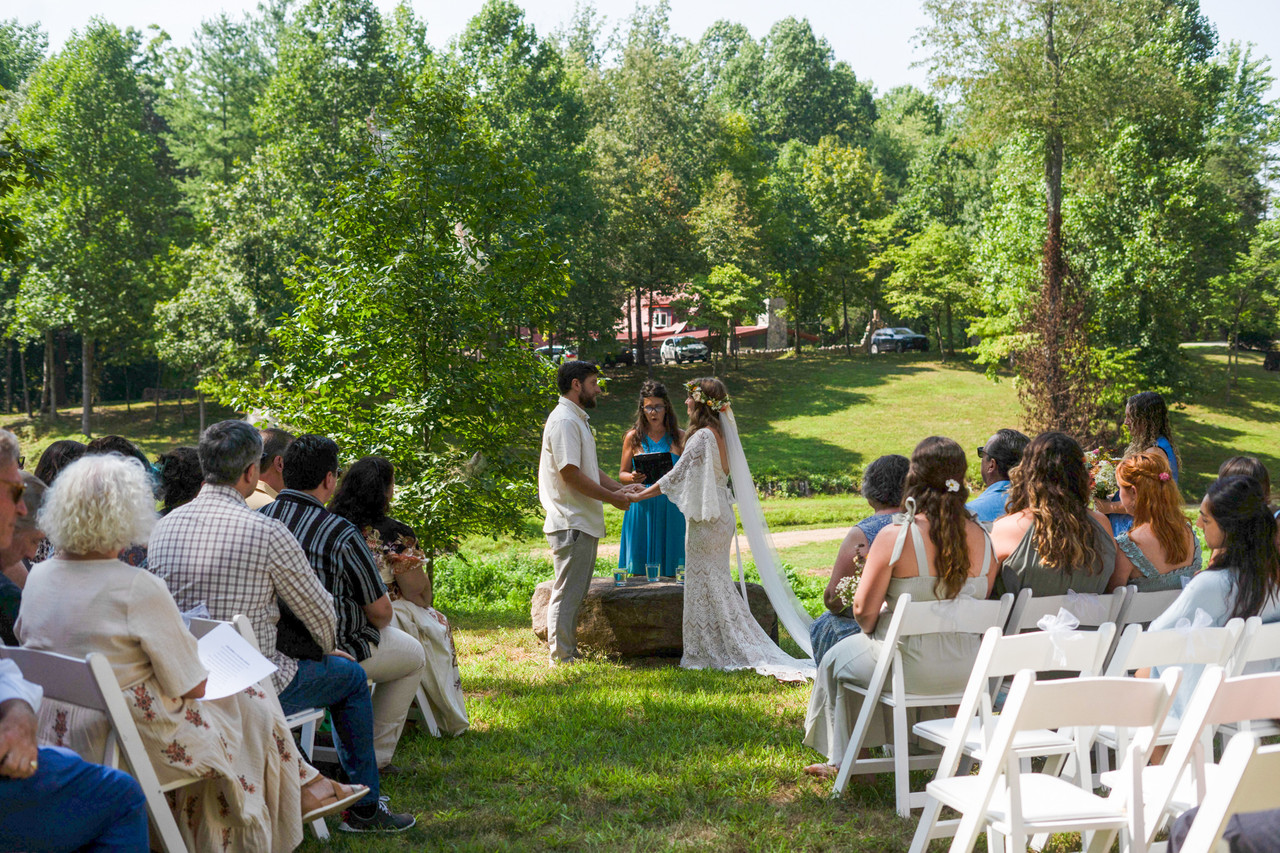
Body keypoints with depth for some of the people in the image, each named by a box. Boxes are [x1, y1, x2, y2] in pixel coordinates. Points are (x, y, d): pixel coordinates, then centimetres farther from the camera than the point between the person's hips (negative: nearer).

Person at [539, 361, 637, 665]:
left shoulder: (578, 420, 20)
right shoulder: (564, 421, -14)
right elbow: (570, 473, -21)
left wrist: (621, 488, 11)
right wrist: (612, 497, -13)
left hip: (583, 524, 11)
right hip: (570, 524, -11)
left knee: (575, 594, 14)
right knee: (566, 594, -6)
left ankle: (569, 653, 20)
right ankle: (561, 658, -1)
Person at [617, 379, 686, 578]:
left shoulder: (680, 437, 7)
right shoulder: (633, 437, 7)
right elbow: (622, 474, 10)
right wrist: (632, 478, -12)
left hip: (671, 507, 0)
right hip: (642, 507, 0)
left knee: (672, 570, -2)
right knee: (640, 569, -1)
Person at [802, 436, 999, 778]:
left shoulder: (894, 538, -19)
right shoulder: (982, 539, -6)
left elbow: (864, 611, -12)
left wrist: (874, 629, 10)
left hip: (911, 671, -5)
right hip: (967, 672, 5)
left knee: (837, 659, 26)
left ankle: (841, 760, 41)